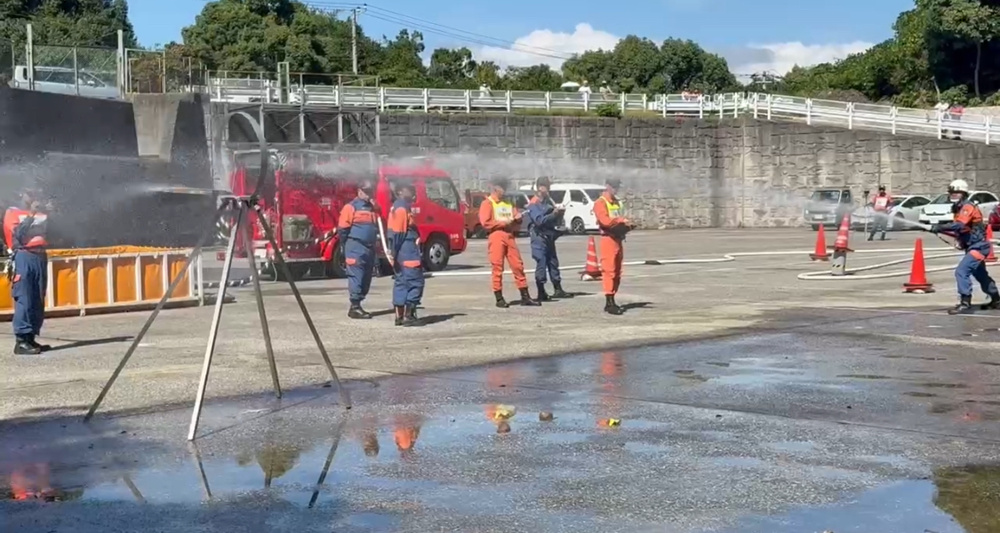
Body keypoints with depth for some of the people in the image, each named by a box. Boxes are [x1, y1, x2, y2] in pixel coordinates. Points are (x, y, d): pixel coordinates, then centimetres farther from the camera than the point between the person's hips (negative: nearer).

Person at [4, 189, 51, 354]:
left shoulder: (41, 215, 20)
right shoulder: (12, 213, 7)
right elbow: (19, 233, -9)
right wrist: (32, 214, -8)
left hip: (40, 257, 6)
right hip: (24, 258, -6)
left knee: (38, 301, 4)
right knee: (24, 300, -11)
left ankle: (31, 338, 9)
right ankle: (21, 341, -13)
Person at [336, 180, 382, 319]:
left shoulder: (374, 208, 15)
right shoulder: (351, 207, -6)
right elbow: (342, 229, -7)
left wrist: (375, 240, 12)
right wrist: (348, 246, -5)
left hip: (370, 248, 7)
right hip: (356, 248, -7)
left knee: (366, 279, 9)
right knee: (356, 277, -8)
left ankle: (358, 304, 18)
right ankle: (354, 307, -6)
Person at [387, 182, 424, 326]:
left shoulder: (397, 207, 17)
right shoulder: (402, 208, -14)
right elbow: (397, 233, -19)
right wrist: (395, 254, -19)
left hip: (401, 254, 10)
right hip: (408, 253, -10)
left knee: (401, 282, 12)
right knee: (415, 282, -7)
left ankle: (399, 316, 15)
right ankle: (408, 316, -7)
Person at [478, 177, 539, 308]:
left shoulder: (508, 203, 22)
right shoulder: (487, 203, 2)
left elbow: (517, 222, 23)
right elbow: (485, 223, -10)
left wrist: (517, 219, 0)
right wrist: (503, 223, -12)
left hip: (510, 237, 6)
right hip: (496, 237, -6)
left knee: (518, 265, 2)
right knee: (497, 268, -5)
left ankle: (525, 297, 4)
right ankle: (499, 298, -1)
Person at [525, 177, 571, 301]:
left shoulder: (547, 201, 16)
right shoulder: (533, 204, -8)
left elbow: (554, 220, 19)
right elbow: (539, 220, -21)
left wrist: (559, 213, -1)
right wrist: (554, 213, -23)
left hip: (549, 236, 8)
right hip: (539, 236, -8)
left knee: (553, 262, 11)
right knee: (541, 264, -9)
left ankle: (558, 290, 17)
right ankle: (541, 293, -5)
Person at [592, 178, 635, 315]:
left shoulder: (616, 202, 20)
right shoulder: (600, 203, -7)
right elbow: (605, 220, -20)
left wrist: (626, 225, 3)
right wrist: (622, 220, -16)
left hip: (618, 239, 9)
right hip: (608, 239, -9)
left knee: (617, 272, 9)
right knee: (609, 271, -11)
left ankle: (612, 301, 15)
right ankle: (609, 303, -13)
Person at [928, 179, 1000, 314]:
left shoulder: (968, 207, -16)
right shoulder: (960, 209, 14)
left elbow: (958, 225, -33)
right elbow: (959, 232, 12)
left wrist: (940, 227, -36)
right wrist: (941, 230, -2)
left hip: (978, 247, -11)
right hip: (974, 247, 11)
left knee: (961, 272, -20)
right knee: (980, 274, 24)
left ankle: (965, 303, -21)